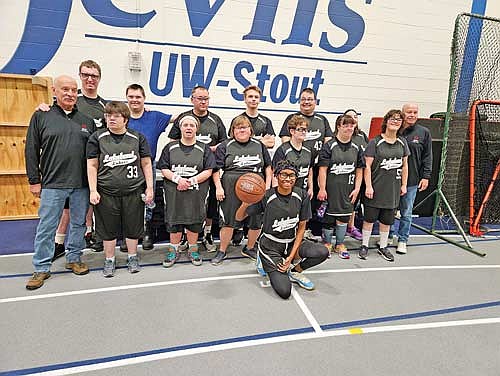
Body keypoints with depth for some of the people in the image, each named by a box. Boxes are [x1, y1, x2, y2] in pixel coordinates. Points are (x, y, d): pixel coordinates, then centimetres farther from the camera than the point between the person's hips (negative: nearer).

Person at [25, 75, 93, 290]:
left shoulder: (86, 120, 10)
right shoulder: (41, 116, 4)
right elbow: (31, 151, 3)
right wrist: (34, 181, -2)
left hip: (81, 184, 3)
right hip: (52, 184, -2)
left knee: (78, 223, 12)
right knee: (46, 227, 3)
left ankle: (74, 259, 28)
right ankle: (42, 268, 16)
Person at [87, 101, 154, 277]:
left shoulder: (138, 138, 3)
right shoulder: (97, 138, 2)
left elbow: (146, 164, 6)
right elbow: (92, 166, 3)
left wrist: (149, 188, 1)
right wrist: (93, 191, -4)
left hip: (134, 192, 0)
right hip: (107, 193, 0)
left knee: (133, 227, 10)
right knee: (108, 228, 10)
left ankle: (132, 257, 29)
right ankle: (109, 260, 28)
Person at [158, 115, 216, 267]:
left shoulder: (204, 149, 5)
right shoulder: (170, 147, 8)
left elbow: (208, 171, -2)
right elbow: (164, 169, 3)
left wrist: (191, 181, -13)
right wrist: (178, 179, -14)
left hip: (196, 193, 0)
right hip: (174, 193, 1)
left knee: (194, 222, 6)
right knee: (174, 221, 7)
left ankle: (193, 250, 24)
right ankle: (173, 250, 24)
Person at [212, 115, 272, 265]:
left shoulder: (259, 145, 13)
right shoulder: (225, 146, 4)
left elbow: (268, 167, 17)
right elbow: (216, 169, 2)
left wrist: (267, 186, 8)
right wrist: (218, 187, -7)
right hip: (232, 189, -3)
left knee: (256, 221, 8)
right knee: (228, 221, 0)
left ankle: (250, 249, 31)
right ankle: (222, 251, 19)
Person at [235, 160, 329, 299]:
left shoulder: (302, 196, -8)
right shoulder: (266, 196, -16)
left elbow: (301, 227, -1)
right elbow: (239, 217, -11)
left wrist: (291, 256, -9)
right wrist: (245, 203, -35)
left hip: (292, 242, 3)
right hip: (271, 246, -3)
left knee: (322, 252, -24)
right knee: (284, 291, -17)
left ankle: (295, 271, 7)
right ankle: (267, 262, 13)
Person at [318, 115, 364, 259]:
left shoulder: (356, 148, 9)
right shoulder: (329, 146, -6)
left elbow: (359, 170, 12)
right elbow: (322, 169, -8)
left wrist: (357, 189, 5)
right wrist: (322, 189, -11)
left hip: (348, 190, 4)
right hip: (331, 188, -4)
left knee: (344, 217, 9)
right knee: (329, 217, 4)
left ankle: (340, 245, 26)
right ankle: (327, 244, 22)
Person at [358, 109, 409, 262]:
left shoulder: (402, 142, 9)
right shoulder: (375, 142, -7)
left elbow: (404, 165, 14)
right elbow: (367, 166, -10)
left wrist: (404, 185, 10)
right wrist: (368, 186, -14)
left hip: (393, 189, 4)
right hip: (376, 188, -4)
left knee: (386, 219, 13)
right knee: (369, 218, 5)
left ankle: (383, 247, 28)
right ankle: (364, 245, 20)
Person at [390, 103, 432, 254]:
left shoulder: (424, 132, 3)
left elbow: (427, 156, 4)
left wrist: (426, 176, -1)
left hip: (412, 180, 0)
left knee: (406, 213, 9)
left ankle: (402, 240, 23)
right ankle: (389, 236, 28)